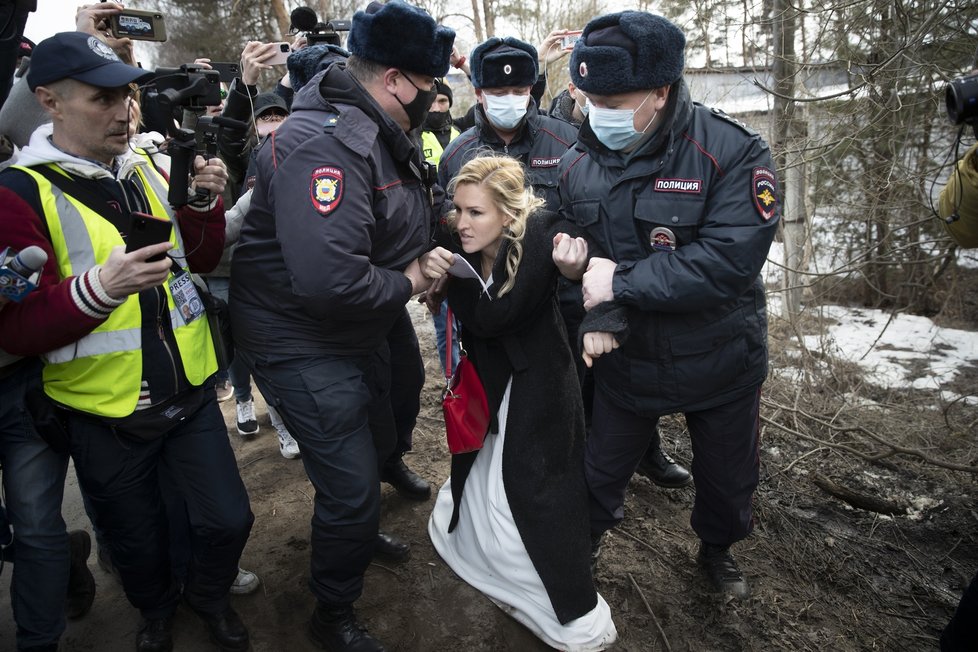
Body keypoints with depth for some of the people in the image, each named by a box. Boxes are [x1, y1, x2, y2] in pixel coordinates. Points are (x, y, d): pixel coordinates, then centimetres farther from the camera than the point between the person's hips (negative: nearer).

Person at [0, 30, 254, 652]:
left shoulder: (144, 168, 3)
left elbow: (201, 259, 10)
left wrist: (203, 201, -9)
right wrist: (99, 287, -34)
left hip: (190, 391, 4)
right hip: (104, 414, -3)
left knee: (230, 519, 9)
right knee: (139, 542, 18)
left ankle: (208, 593, 41)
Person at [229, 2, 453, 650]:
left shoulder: (384, 132, 5)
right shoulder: (325, 144, -29)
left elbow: (403, 221, 20)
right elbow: (330, 280, -39)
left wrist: (429, 257, -1)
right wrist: (406, 283, -22)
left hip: (362, 331, 10)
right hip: (306, 345, -10)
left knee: (377, 446, 27)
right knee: (351, 490, -1)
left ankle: (355, 533, 58)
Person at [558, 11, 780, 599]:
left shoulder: (733, 151, -22)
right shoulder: (579, 165, -8)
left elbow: (729, 260, -32)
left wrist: (621, 281, -31)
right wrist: (593, 314, -23)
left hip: (720, 363, -2)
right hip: (625, 357, 2)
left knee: (727, 475, 20)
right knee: (602, 466, 19)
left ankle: (718, 548, 52)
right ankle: (588, 537, 50)